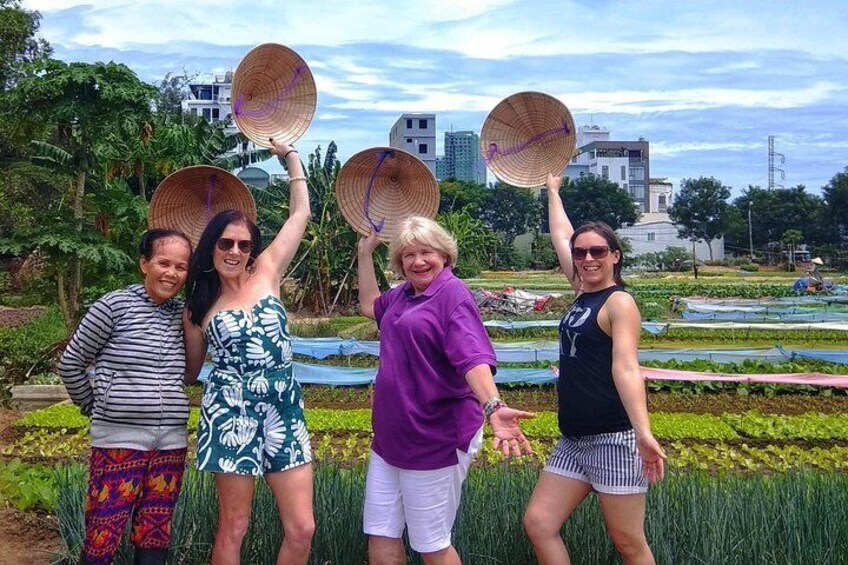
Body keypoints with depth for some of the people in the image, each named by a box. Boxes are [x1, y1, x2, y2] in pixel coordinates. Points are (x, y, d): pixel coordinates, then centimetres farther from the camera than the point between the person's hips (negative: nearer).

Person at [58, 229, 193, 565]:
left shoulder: (182, 314, 8)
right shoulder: (115, 305, -5)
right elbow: (70, 363, 2)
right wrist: (94, 406, 9)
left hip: (171, 440, 4)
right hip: (119, 437, -4)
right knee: (102, 538, 0)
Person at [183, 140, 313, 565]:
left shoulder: (266, 273, 6)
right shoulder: (198, 306, 6)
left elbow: (300, 212, 9)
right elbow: (190, 370, 16)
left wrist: (290, 155, 15)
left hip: (284, 413, 2)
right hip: (232, 414, -2)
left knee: (301, 529, 1)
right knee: (233, 529, 5)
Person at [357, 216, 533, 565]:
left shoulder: (453, 293, -14)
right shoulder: (404, 294, 11)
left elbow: (473, 357, -28)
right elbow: (370, 305, 33)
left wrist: (493, 406, -46)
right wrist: (365, 252, 27)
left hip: (435, 440, -8)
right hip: (390, 435, 8)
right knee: (380, 536, 14)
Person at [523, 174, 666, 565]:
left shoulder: (619, 302, -9)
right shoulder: (583, 293, 11)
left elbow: (625, 368, -21)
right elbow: (560, 235, 24)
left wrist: (643, 432, -31)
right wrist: (553, 189, 35)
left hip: (615, 440, -8)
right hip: (574, 441, 8)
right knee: (538, 523, 4)